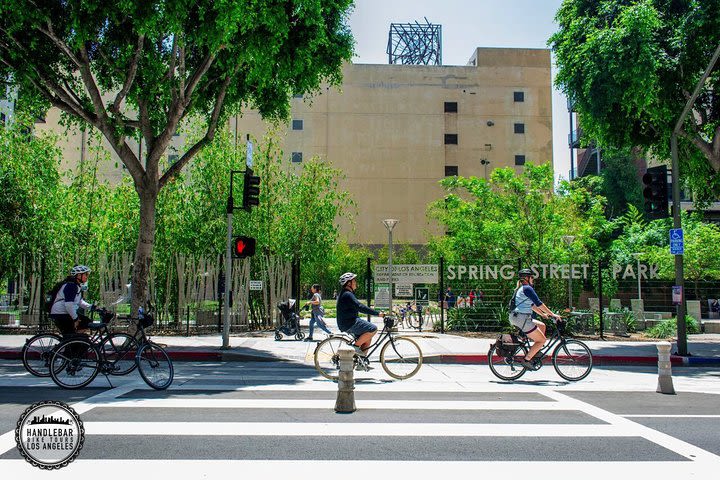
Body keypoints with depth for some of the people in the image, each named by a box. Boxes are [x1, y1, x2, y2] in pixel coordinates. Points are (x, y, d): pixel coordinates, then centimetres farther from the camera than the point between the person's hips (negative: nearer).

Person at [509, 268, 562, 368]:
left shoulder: (521, 289, 20)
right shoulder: (527, 288, -11)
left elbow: (531, 304, 28)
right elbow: (539, 303, -15)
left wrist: (542, 314, 29)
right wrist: (552, 314, -11)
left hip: (517, 317, 10)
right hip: (521, 318, -10)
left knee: (542, 325, 22)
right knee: (542, 340, -3)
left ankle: (536, 352, 20)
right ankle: (526, 360, -5)